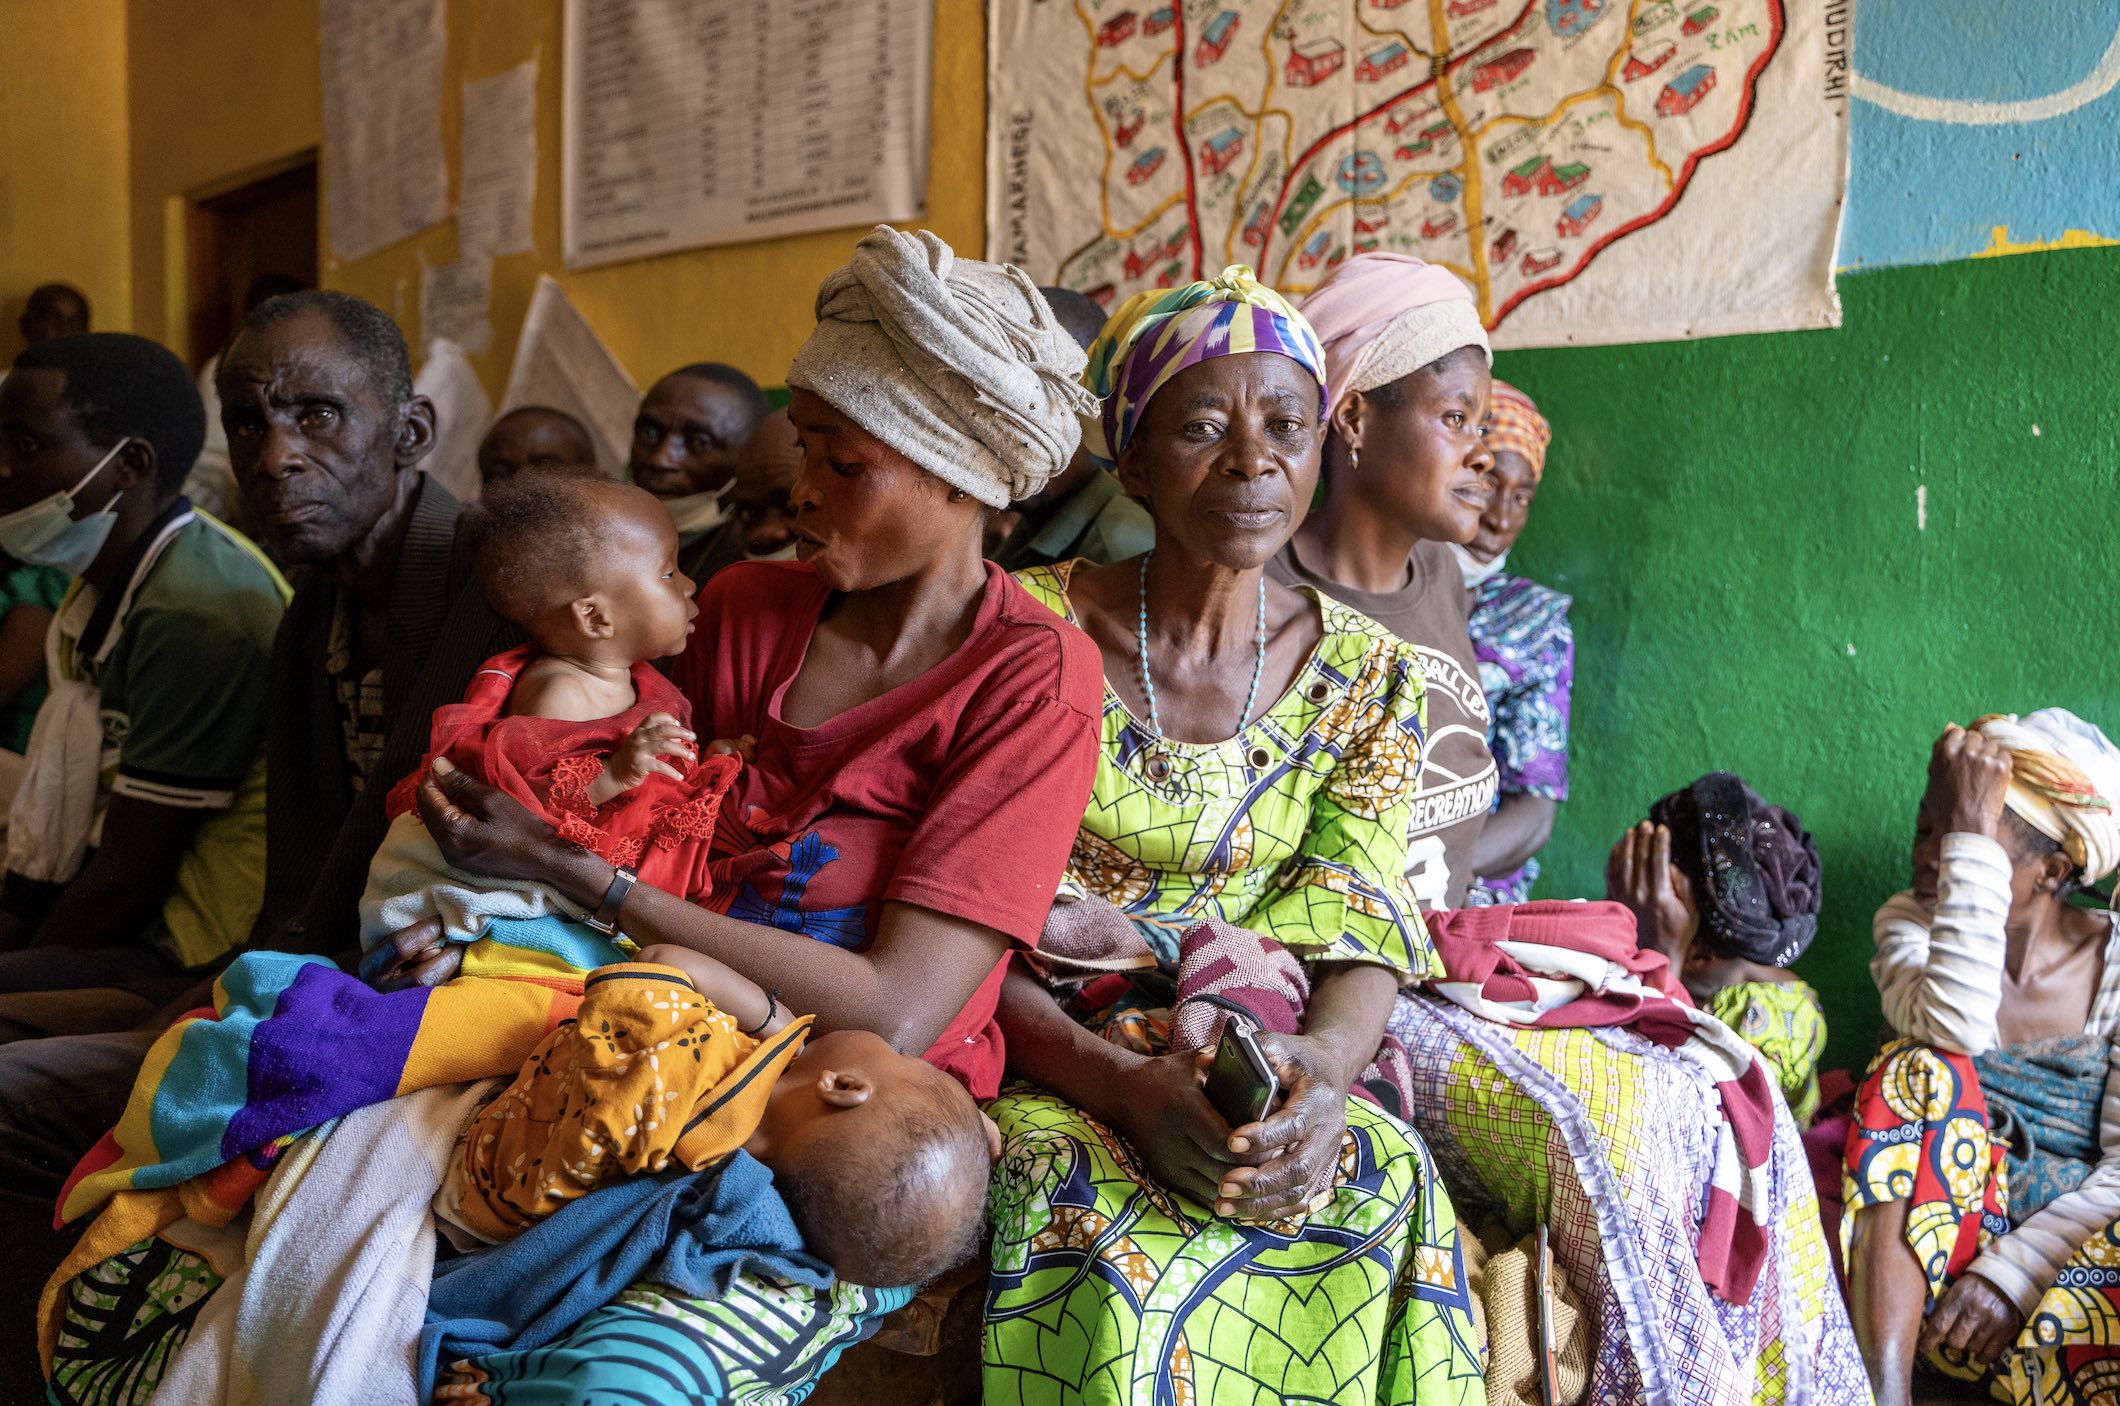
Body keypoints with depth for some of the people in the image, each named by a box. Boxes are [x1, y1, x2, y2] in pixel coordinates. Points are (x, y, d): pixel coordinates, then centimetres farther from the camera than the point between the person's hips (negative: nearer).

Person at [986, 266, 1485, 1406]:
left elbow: (1358, 935, -1)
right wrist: (1121, 1079, -25)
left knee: (1390, 1187, -27)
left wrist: (1326, 1063, -26)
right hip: (1046, 1062, -2)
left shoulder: (1365, 674, 3)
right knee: (1094, 1216, -33)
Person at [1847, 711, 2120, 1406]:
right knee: (1924, 1072, -28)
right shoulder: (1910, 923, 1)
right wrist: (1965, 835, -24)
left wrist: (2016, 1270, -21)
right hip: (1931, 1246, 2)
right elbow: (1955, 1027, -23)